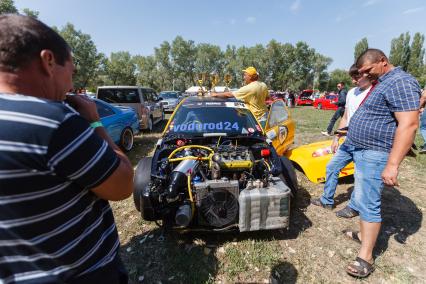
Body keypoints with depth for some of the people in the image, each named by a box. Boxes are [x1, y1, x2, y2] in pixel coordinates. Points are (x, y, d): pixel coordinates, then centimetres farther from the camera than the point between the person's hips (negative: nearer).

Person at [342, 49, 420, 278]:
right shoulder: (381, 83, 16)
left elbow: (409, 124, -24)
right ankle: (364, 234, 36)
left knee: (368, 204, -4)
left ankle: (366, 258, 8)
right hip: (362, 152, 10)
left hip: (373, 155, -10)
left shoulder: (400, 82, -15)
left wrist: (392, 164, -28)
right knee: (363, 199, 19)